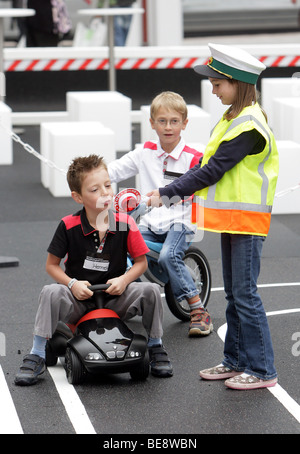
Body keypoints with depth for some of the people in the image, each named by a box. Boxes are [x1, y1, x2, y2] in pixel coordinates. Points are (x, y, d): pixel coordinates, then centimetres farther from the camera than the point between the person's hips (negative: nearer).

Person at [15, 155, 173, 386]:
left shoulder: (125, 224, -6)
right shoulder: (68, 226, -8)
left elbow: (141, 261, 3)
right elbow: (52, 265, 0)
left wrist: (124, 280, -16)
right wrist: (72, 284, -17)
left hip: (115, 297, 1)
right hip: (79, 298, -1)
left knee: (150, 291, -24)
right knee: (50, 294, -32)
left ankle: (156, 348, 0)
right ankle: (37, 356, -19)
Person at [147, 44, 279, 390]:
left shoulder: (248, 125, -19)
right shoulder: (233, 118, 13)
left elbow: (212, 171, -20)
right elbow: (208, 165, 14)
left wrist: (167, 193, -15)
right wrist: (169, 192, 6)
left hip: (247, 219, -10)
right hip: (231, 218, 10)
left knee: (245, 295, -6)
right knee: (234, 294, 15)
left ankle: (262, 370, -1)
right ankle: (236, 361, 23)